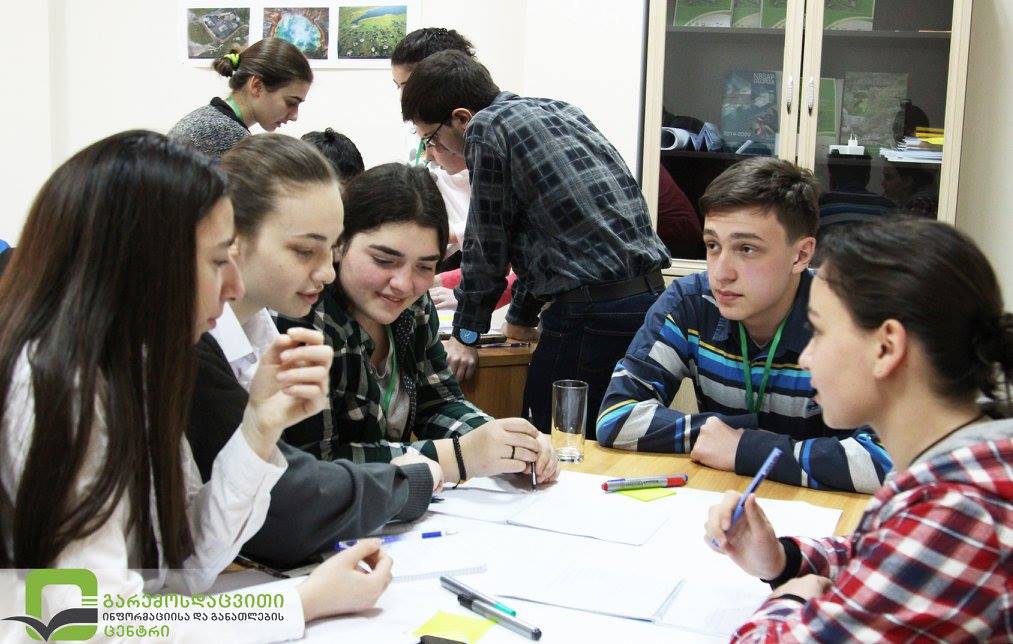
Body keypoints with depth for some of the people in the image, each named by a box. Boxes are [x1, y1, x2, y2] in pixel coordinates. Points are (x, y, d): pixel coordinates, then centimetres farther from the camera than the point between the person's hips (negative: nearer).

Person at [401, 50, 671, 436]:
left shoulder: (486, 129, -4)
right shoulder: (560, 111, 20)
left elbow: (486, 242, -1)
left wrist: (465, 335, 10)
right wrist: (521, 315, 33)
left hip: (592, 310, -9)